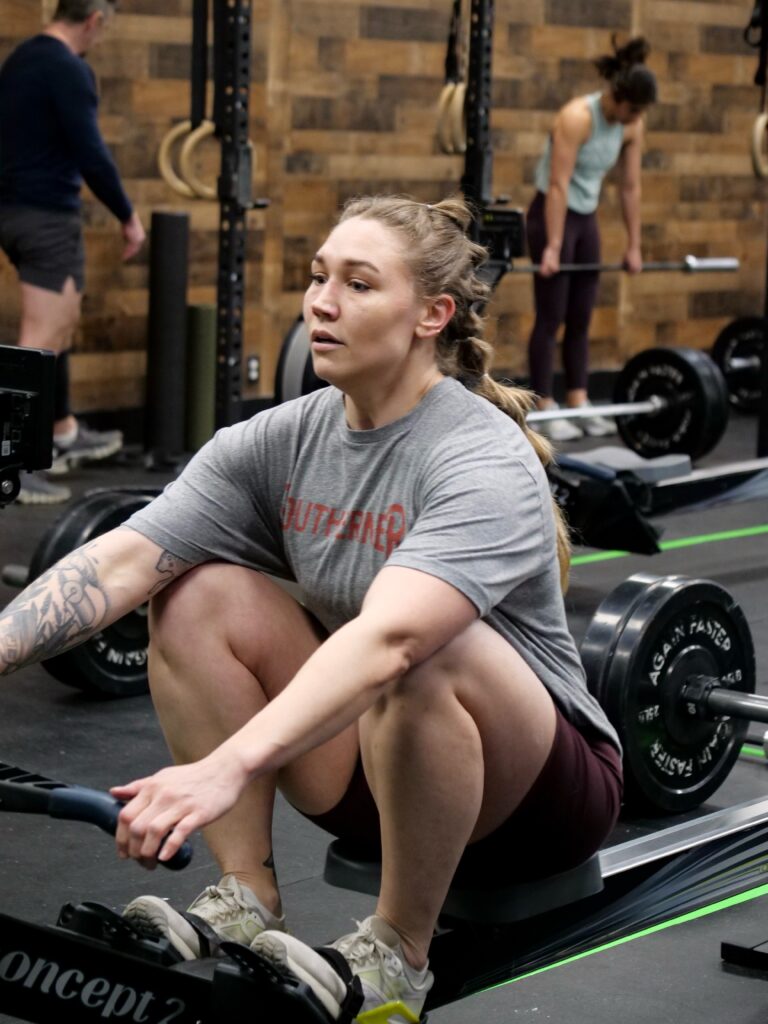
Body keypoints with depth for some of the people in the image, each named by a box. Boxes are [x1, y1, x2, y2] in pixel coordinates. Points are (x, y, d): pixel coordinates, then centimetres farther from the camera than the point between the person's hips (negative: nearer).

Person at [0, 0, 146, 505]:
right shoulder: (69, 69, -16)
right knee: (41, 339, -9)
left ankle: (66, 435, 31)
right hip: (48, 215, -10)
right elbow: (90, 153, -20)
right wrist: (127, 215, -10)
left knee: (61, 322, 22)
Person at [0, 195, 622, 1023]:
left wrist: (228, 768, -55)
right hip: (377, 766, 6)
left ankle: (397, 956, -18)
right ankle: (245, 903, -7)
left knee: (430, 651, -37)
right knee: (197, 596, -12)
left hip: (539, 789, -6)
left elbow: (387, 639, -43)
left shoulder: (481, 461, -25)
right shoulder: (280, 442, -5)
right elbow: (121, 560, -16)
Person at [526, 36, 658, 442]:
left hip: (586, 218, 7)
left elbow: (630, 187, 5)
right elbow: (558, 185, -24)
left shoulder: (631, 127, -2)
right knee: (551, 318, -5)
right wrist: (552, 246, -25)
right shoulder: (577, 117, -23)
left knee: (581, 319, 8)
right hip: (552, 215, -7)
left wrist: (634, 245, 7)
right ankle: (544, 410, 0)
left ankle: (578, 405, 12)